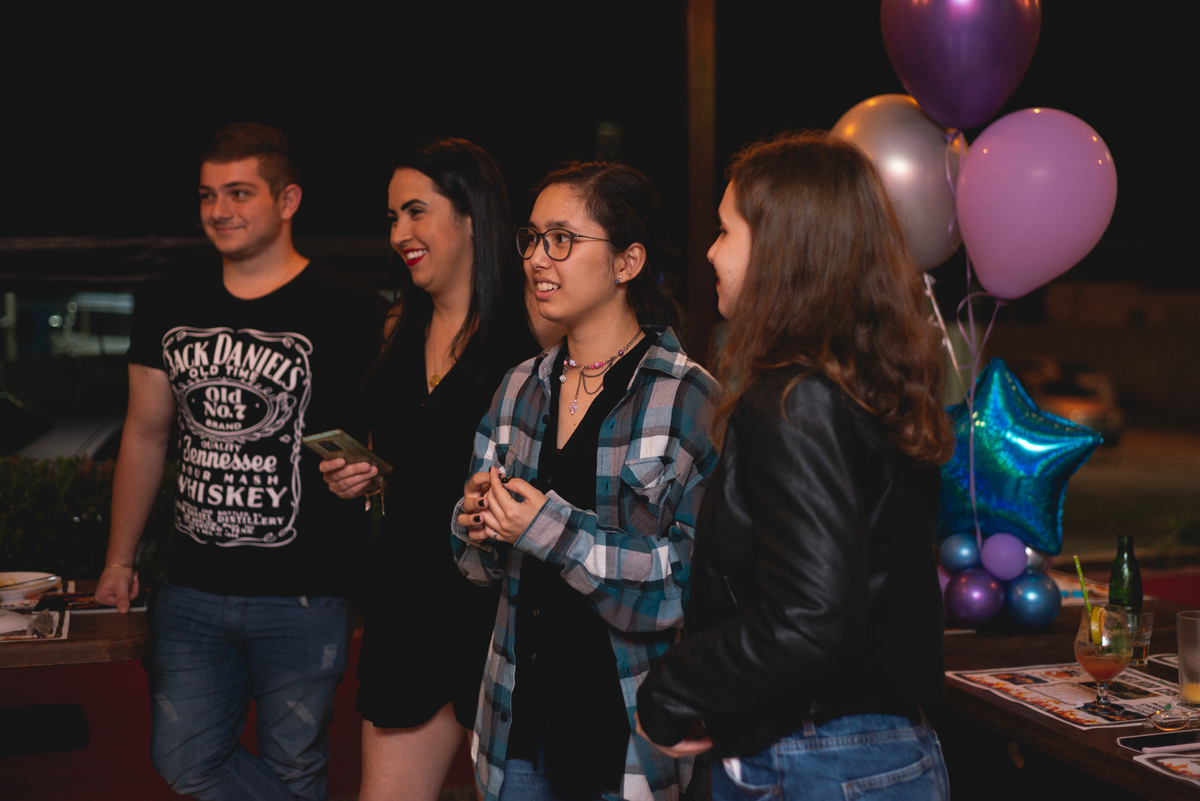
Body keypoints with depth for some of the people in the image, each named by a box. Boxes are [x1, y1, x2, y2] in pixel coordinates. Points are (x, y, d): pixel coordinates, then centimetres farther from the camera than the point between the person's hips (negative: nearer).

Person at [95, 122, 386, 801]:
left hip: (302, 596, -5)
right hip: (193, 591, 5)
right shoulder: (170, 307, 8)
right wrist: (119, 560, 17)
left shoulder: (348, 312, -9)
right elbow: (146, 435, 16)